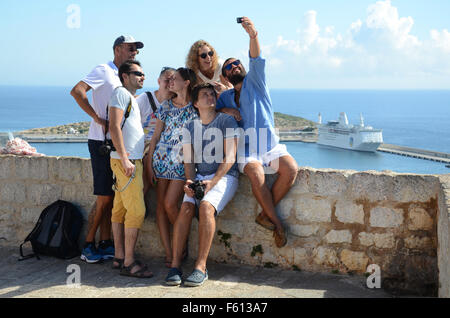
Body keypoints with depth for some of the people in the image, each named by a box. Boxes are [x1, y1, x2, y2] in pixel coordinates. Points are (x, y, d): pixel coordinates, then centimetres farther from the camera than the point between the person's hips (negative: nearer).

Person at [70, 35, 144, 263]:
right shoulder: (104, 71, -8)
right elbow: (77, 91, -22)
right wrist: (98, 119, -21)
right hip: (102, 142, -8)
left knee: (110, 197, 9)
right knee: (104, 198, -5)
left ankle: (105, 244, 16)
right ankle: (88, 246, 6)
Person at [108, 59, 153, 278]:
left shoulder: (132, 98, 24)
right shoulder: (121, 93, -6)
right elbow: (114, 127, -16)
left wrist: (140, 161, 23)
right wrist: (125, 159, -21)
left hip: (133, 160, 10)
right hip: (125, 160, -10)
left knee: (120, 209, 10)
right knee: (136, 210, -12)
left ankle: (119, 257, 14)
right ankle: (128, 263, -10)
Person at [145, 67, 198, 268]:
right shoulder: (167, 105, 7)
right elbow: (156, 135, 8)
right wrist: (149, 163, 3)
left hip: (182, 162, -3)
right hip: (161, 159, 4)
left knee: (169, 204, -12)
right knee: (160, 205, 0)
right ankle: (168, 253, 7)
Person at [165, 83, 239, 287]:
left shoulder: (226, 121, -1)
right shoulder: (191, 127, 13)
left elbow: (230, 158, -8)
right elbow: (188, 161, 11)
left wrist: (212, 182, -18)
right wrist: (189, 181, -10)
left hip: (225, 176, -4)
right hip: (199, 176, 4)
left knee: (206, 206, -31)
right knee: (186, 207, -24)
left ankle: (201, 267, -29)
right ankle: (175, 265, -23)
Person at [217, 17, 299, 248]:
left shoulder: (254, 80, 10)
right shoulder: (226, 96, 18)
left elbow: (256, 60, -9)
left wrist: (253, 35, -29)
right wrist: (224, 110, -5)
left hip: (270, 144, 0)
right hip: (245, 149, 0)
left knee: (291, 169, -27)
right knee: (257, 176, -31)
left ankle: (264, 215, -14)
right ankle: (276, 223, -18)